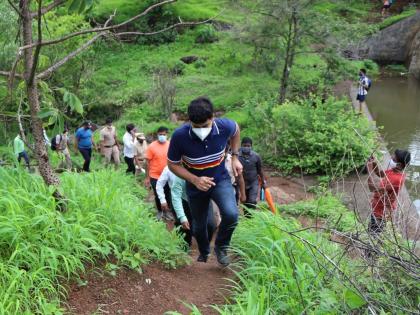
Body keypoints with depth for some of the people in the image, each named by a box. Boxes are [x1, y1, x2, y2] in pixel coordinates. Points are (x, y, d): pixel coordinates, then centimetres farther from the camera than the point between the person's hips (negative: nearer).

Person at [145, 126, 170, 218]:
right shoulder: (152, 146, -12)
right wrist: (147, 177, -7)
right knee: (158, 195, 11)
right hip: (155, 176, -2)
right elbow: (147, 162, -8)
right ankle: (160, 211, 35)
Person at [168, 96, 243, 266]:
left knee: (231, 215, -25)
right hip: (195, 185, 0)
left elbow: (236, 129, 2)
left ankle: (221, 247, 6)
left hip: (220, 179, 0)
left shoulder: (224, 126, -25)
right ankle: (204, 253, 51)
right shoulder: (179, 136, -30)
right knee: (199, 225, 17)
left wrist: (235, 157, -4)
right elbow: (173, 164, -14)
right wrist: (195, 180, -28)